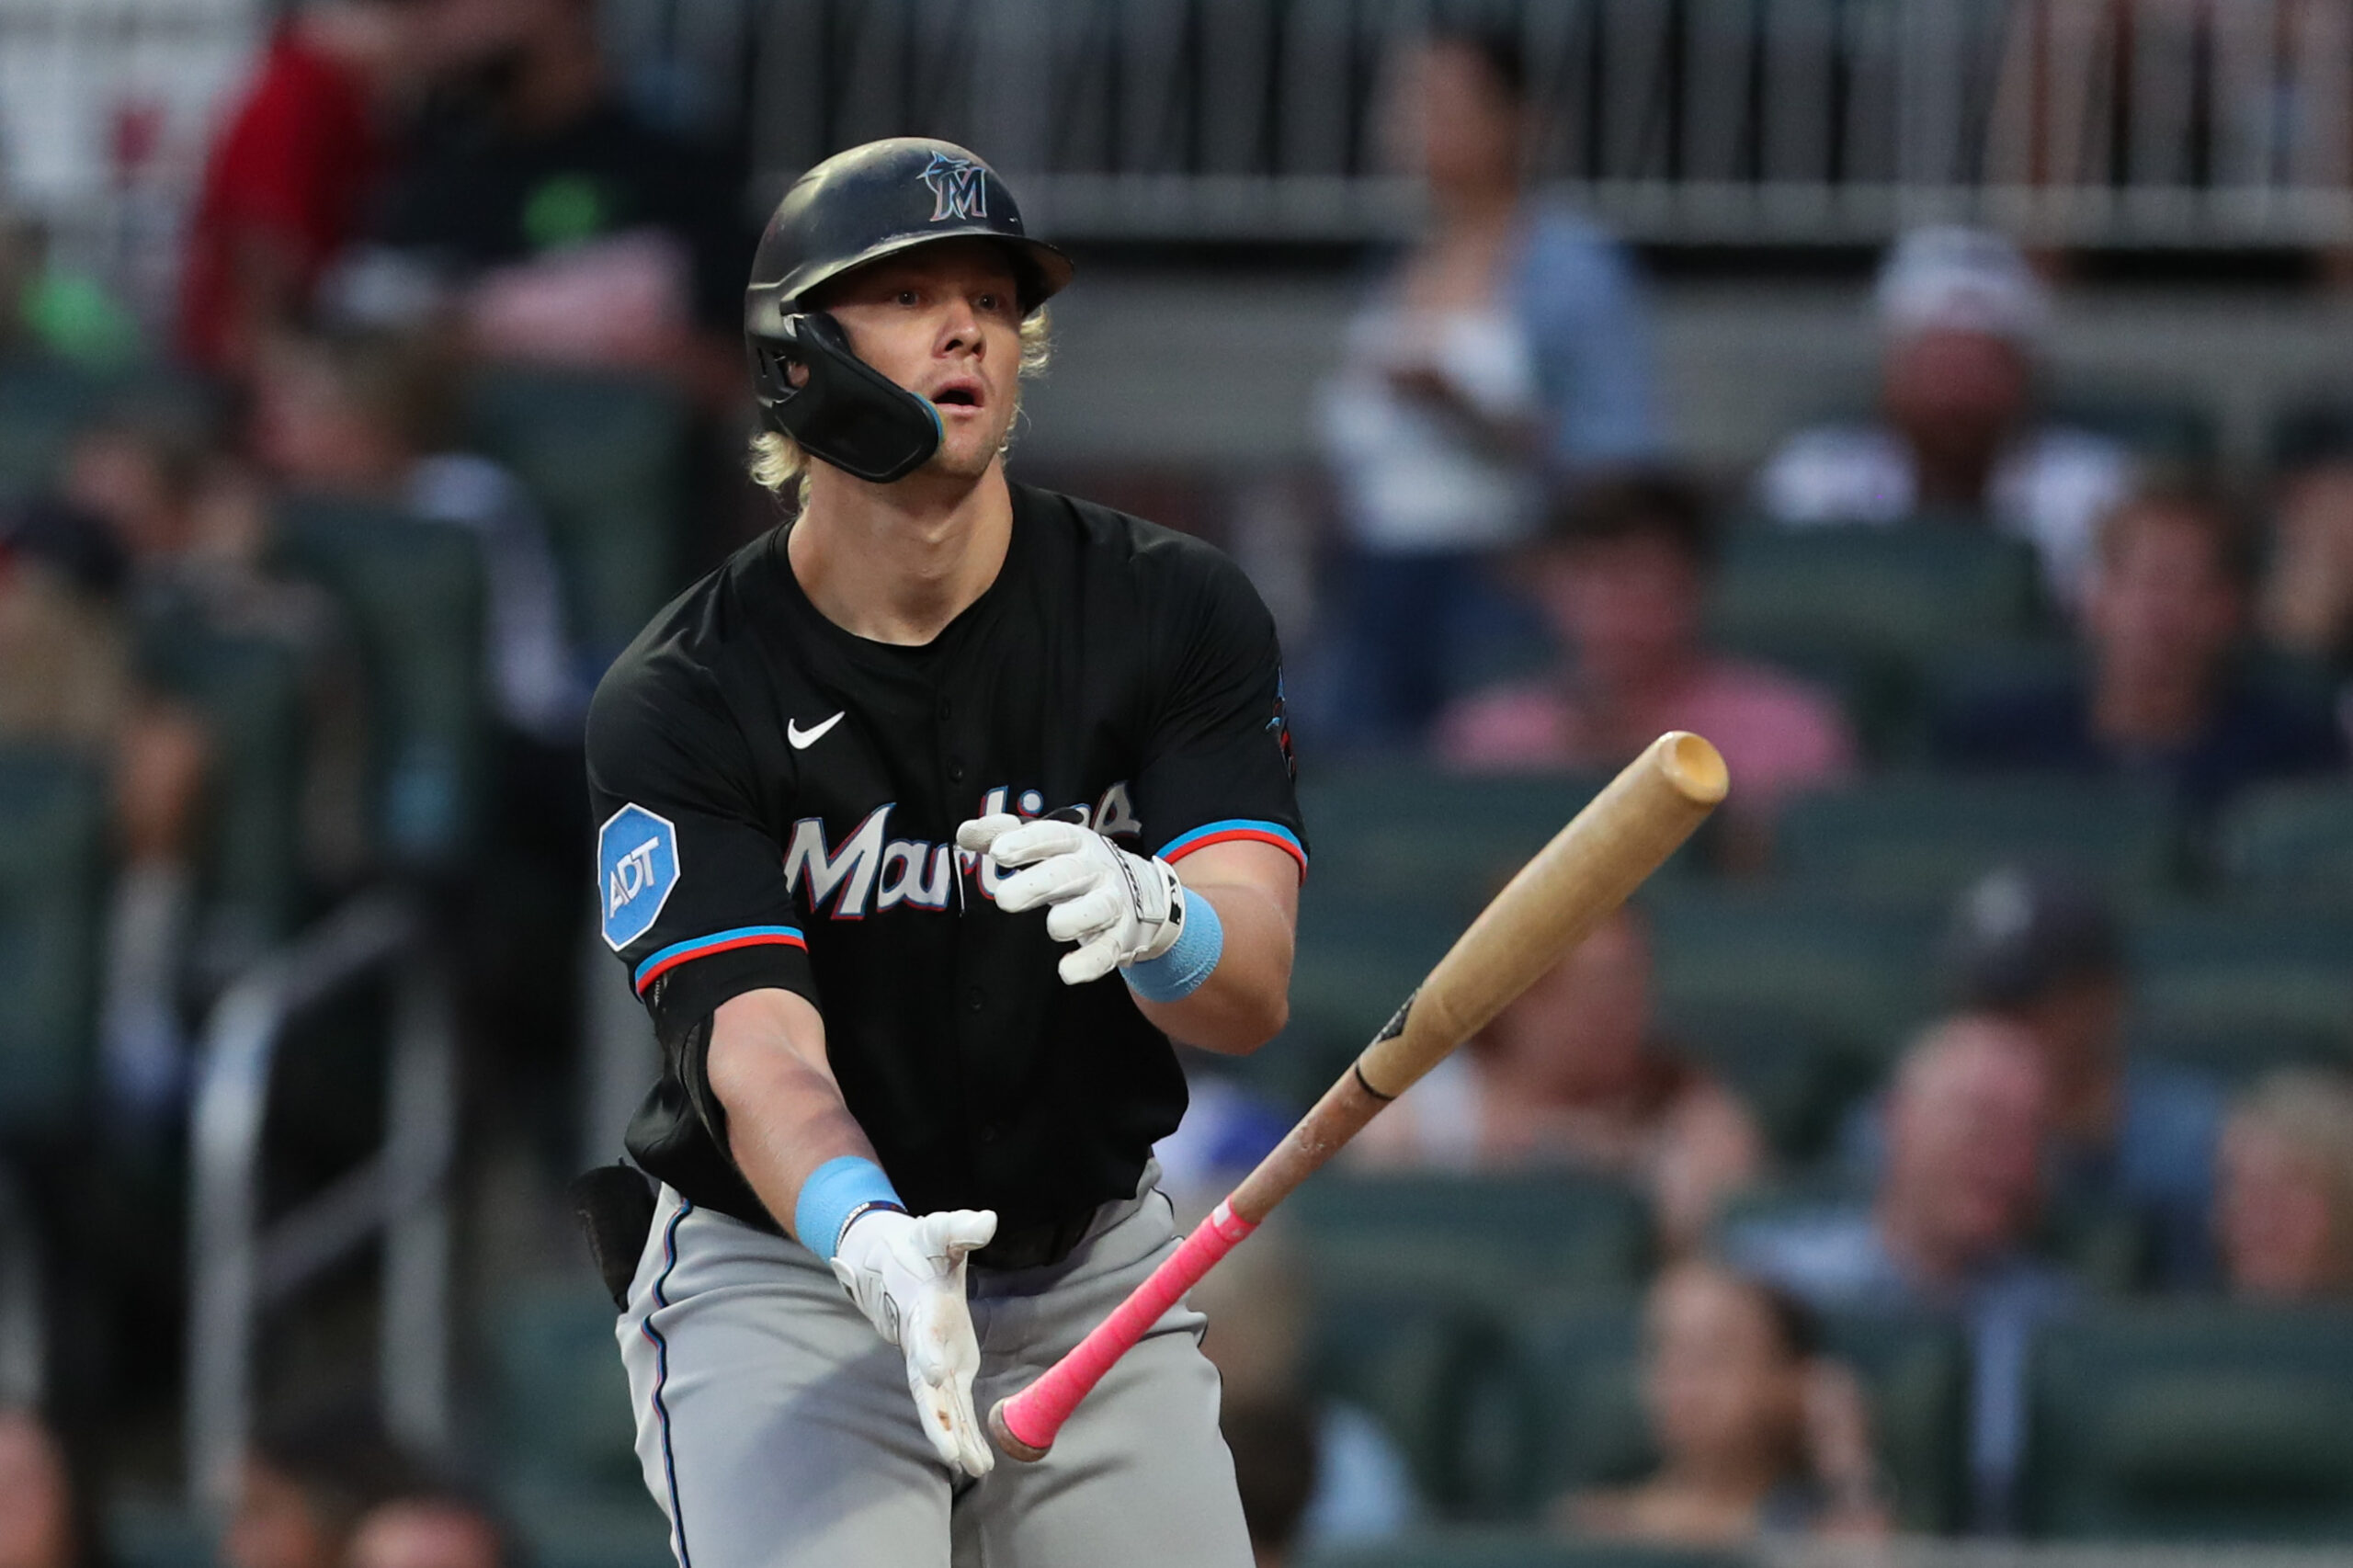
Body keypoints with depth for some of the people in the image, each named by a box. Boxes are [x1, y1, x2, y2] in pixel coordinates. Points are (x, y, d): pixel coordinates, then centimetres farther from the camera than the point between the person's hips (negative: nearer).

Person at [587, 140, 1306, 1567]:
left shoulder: (1176, 613, -7)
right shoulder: (677, 703, -12)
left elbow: (1255, 993, -17)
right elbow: (756, 1047, -23)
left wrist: (1156, 918, -42)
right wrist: (870, 1237, -45)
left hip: (1098, 1278, 3)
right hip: (783, 1280, -3)